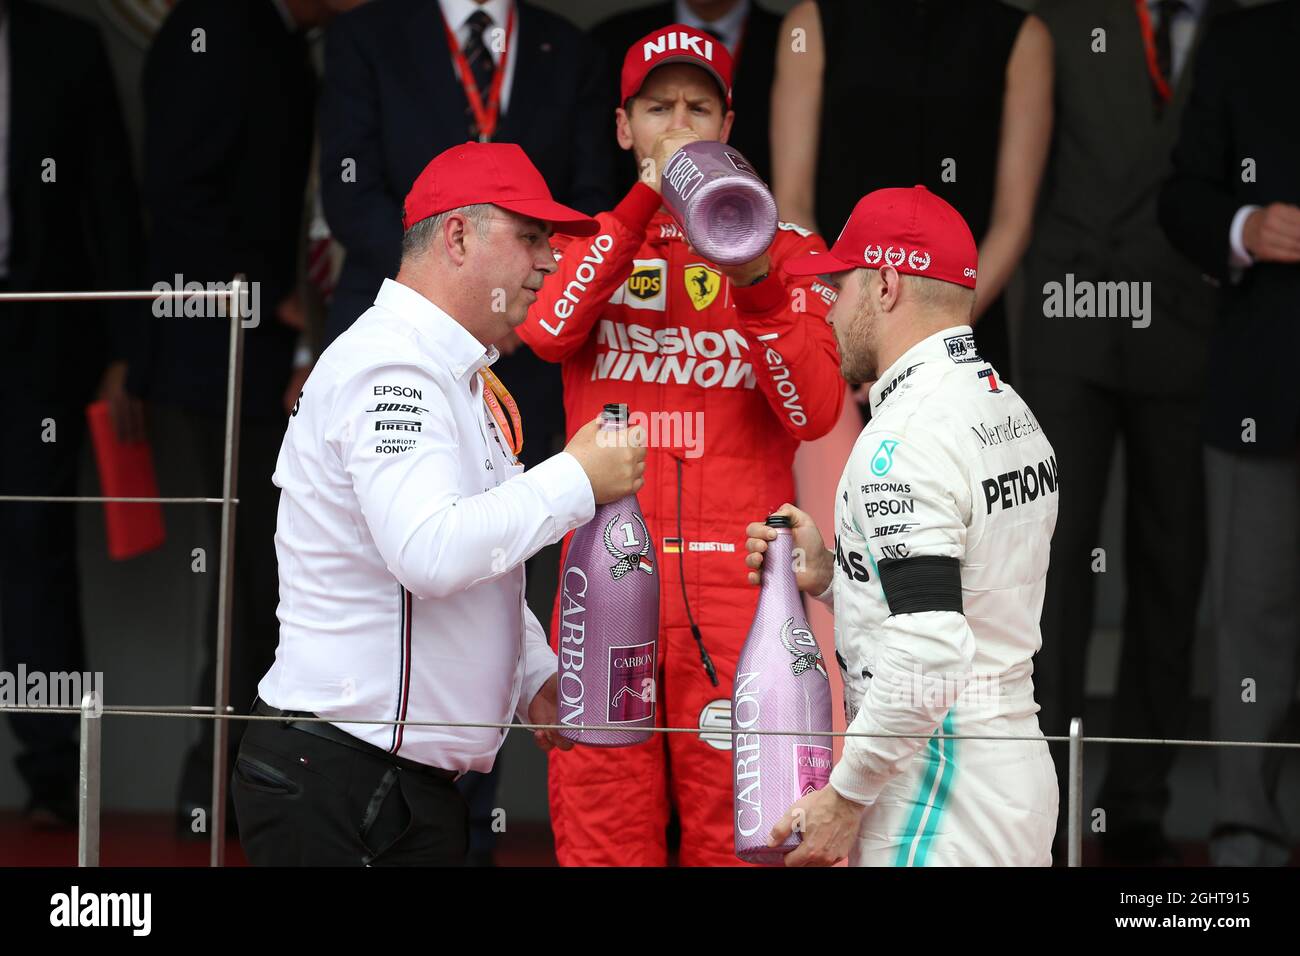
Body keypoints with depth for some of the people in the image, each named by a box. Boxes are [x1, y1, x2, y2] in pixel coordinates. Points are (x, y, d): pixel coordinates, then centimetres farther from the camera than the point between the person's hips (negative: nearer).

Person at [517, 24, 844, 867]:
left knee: (735, 836, -4)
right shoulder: (586, 243, 14)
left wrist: (756, 287, -16)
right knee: (604, 837, -1)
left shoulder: (788, 251, 10)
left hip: (736, 584, -1)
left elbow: (815, 414, -2)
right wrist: (648, 200, -12)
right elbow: (546, 332, -9)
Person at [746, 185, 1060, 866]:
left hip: (939, 803, -9)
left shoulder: (905, 437, -17)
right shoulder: (1009, 410, 14)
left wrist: (845, 795, -18)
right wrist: (829, 575, 13)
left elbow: (928, 651, -26)